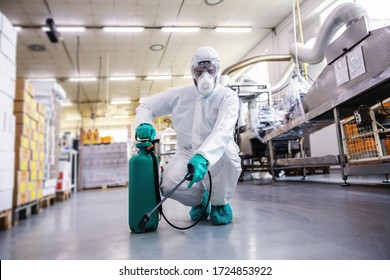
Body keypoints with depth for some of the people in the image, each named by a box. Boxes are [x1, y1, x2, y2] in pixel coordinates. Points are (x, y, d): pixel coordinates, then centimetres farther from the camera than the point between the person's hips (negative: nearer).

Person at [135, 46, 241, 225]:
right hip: (187, 154, 2)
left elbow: (223, 131, -30)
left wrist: (203, 157, -48)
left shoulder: (228, 96, -12)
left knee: (227, 150, -37)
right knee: (168, 184, -27)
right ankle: (200, 198, 12)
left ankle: (220, 203, -6)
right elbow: (146, 106, 6)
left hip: (217, 157, -2)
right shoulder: (179, 94, -1)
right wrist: (144, 123, -18)